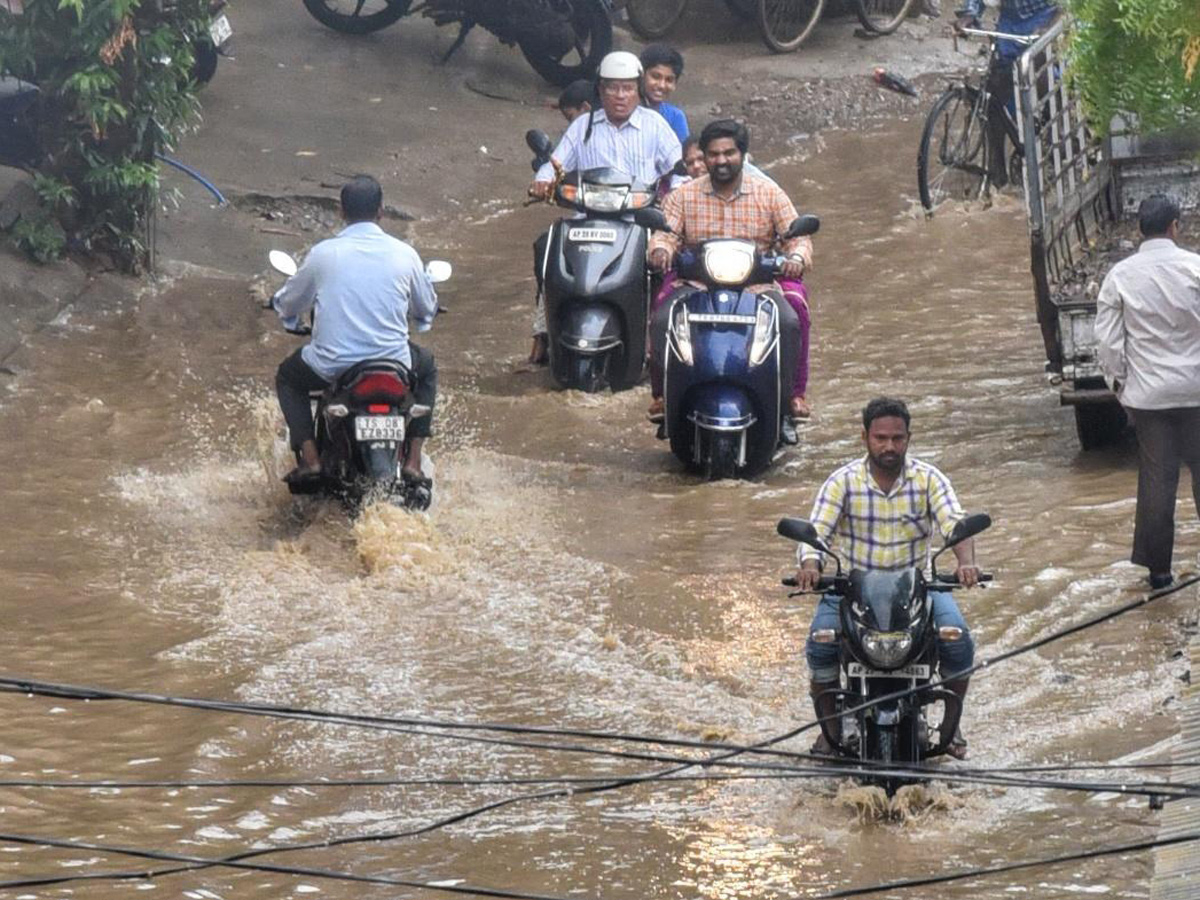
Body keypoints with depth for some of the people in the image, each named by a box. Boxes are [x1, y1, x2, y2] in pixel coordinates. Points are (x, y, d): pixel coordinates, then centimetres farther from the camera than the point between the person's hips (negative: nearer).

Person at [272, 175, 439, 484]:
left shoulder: (323, 253, -5)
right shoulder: (403, 254, -2)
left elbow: (287, 304, 11)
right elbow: (427, 308, 15)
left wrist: (282, 305, 37)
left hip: (332, 364, -1)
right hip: (393, 363, 1)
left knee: (288, 377, 30)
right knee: (426, 368, 34)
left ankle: (309, 456, 11)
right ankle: (414, 459, 20)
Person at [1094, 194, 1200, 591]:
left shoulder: (1120, 276, -4)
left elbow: (1107, 341, -2)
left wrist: (1120, 380, 13)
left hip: (1147, 392, 1)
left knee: (1156, 480, 7)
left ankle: (1157, 567, 10)